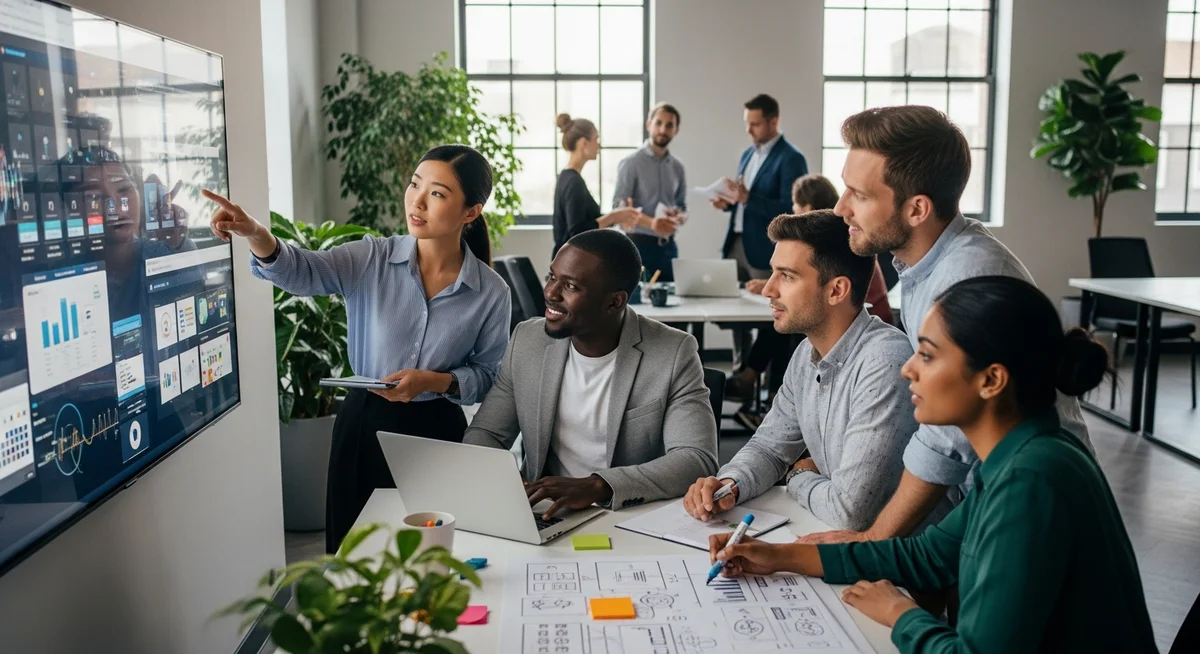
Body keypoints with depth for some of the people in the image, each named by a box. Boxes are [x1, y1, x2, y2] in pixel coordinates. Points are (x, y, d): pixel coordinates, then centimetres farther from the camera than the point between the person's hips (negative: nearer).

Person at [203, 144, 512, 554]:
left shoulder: (491, 292, -8)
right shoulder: (374, 259, -8)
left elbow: (488, 375, -1)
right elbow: (302, 271, -23)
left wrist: (434, 381, -19)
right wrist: (256, 235, -42)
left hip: (436, 432, 0)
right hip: (364, 423, 1)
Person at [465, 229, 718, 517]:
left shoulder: (674, 354, -10)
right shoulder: (527, 340, 1)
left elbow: (698, 461, -17)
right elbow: (485, 433, 8)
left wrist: (596, 486, -31)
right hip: (541, 513, 4)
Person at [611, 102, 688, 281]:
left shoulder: (677, 167, 10)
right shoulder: (631, 163, -6)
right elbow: (618, 207, -12)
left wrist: (680, 217, -9)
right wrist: (650, 222, -27)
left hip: (668, 246, 5)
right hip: (639, 245, -5)